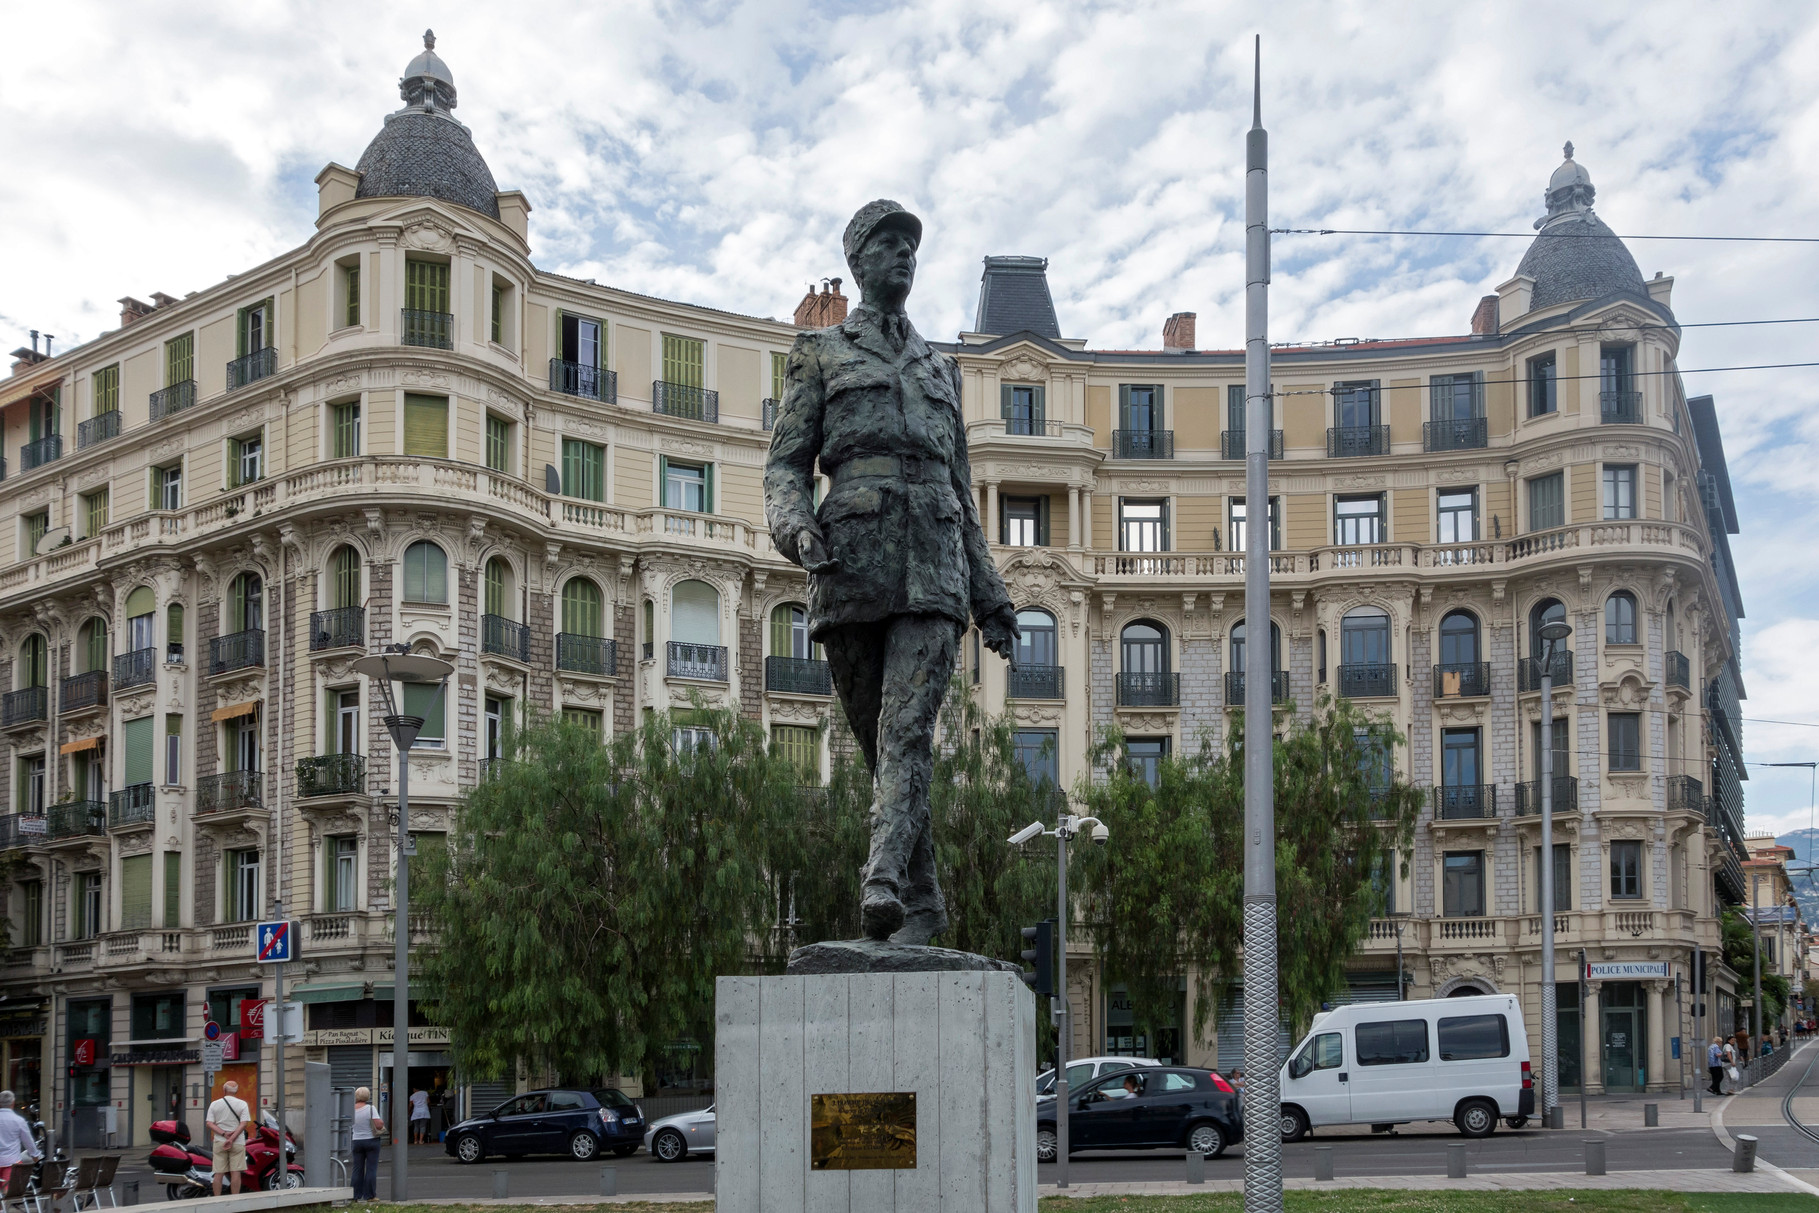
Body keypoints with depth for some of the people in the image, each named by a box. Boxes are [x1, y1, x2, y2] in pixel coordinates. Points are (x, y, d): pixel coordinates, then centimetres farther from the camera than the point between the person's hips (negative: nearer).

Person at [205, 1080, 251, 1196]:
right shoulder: (242, 1104, -1)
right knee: (235, 1172, -1)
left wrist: (223, 1134, -10)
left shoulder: (214, 1104, 5)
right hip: (237, 1142, -1)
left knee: (218, 1173, 3)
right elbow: (244, 1123, -10)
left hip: (219, 1142, 1)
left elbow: (209, 1123, -4)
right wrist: (231, 1139, -13)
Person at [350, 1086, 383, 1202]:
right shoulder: (370, 1108, -13)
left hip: (357, 1141, 3)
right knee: (371, 1169, 2)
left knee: (357, 1169, 9)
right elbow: (379, 1125, -19)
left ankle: (356, 1195, 8)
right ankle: (369, 1195, 1)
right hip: (371, 1140, -3)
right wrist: (381, 1123, 1)